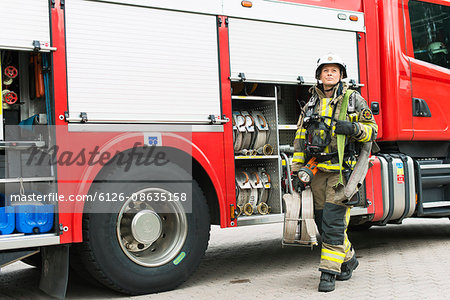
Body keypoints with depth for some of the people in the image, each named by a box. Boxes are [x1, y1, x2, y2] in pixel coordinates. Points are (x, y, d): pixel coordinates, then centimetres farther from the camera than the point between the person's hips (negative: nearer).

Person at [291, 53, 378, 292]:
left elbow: (372, 131, 3)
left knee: (334, 223, -11)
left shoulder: (353, 99, 3)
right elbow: (300, 139, 15)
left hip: (342, 172, -5)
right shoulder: (311, 104, 14)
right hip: (318, 172, 5)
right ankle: (347, 259, 31)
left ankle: (329, 272, -3)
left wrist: (353, 128, -19)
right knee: (323, 223, 10)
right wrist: (297, 171, 9)